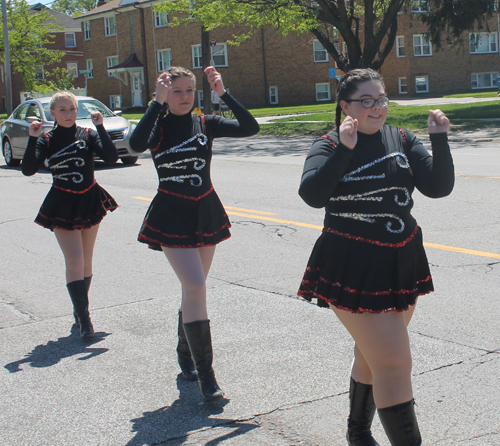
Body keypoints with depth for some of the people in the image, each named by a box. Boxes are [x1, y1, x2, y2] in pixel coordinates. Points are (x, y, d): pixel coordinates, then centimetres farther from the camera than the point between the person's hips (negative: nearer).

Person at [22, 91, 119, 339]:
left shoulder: (88, 135, 0)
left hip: (89, 202, 2)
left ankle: (80, 309, 28)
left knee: (86, 262, 11)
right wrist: (33, 139, -20)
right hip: (62, 205, -2)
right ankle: (83, 318, -10)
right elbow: (28, 169, -14)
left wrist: (100, 128, -20)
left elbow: (111, 156, -15)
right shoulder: (47, 140, -2)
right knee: (74, 261, -13)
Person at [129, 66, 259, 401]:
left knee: (194, 289, 14)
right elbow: (137, 144, -29)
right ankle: (205, 373, -11)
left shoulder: (206, 124, 3)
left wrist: (224, 93, -16)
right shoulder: (158, 126, -6)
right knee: (195, 287, -15)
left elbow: (250, 128, -10)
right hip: (172, 216, -4)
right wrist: (158, 103, -26)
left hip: (206, 213, 4)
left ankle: (185, 352, 36)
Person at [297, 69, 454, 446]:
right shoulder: (330, 146, -6)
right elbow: (312, 194, -23)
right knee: (394, 365, -11)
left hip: (403, 264, 6)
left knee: (372, 354, 21)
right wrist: (344, 149, -27)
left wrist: (440, 139, -13)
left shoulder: (402, 140, 6)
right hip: (353, 270, -6)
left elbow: (439, 187, -1)